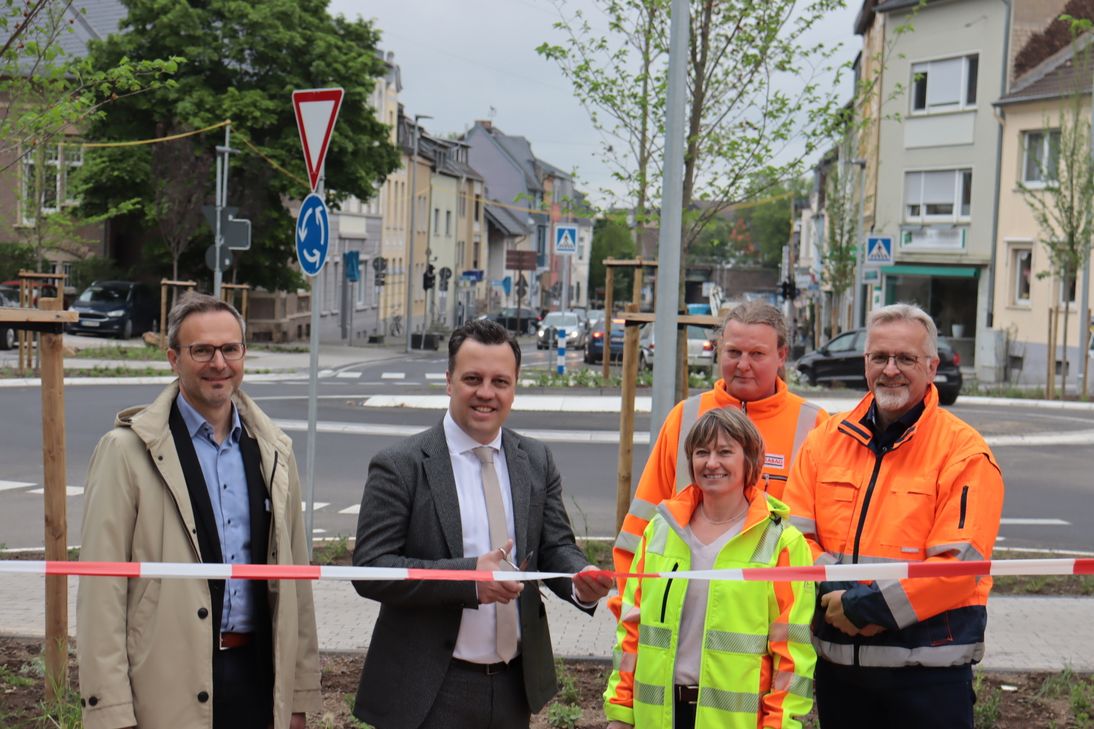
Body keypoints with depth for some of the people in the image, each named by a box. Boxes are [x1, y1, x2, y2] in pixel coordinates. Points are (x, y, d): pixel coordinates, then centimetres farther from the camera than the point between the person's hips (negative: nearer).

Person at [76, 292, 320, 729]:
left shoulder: (274, 451, 8)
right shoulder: (127, 450, -5)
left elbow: (294, 577, 11)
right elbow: (102, 591, -7)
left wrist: (300, 694, 9)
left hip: (258, 675, 4)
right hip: (169, 685, -4)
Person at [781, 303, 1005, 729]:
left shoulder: (965, 451, -7)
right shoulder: (825, 440, 6)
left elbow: (959, 564, -14)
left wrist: (870, 605, -18)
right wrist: (836, 594, -14)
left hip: (928, 670, -4)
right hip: (837, 661, 4)